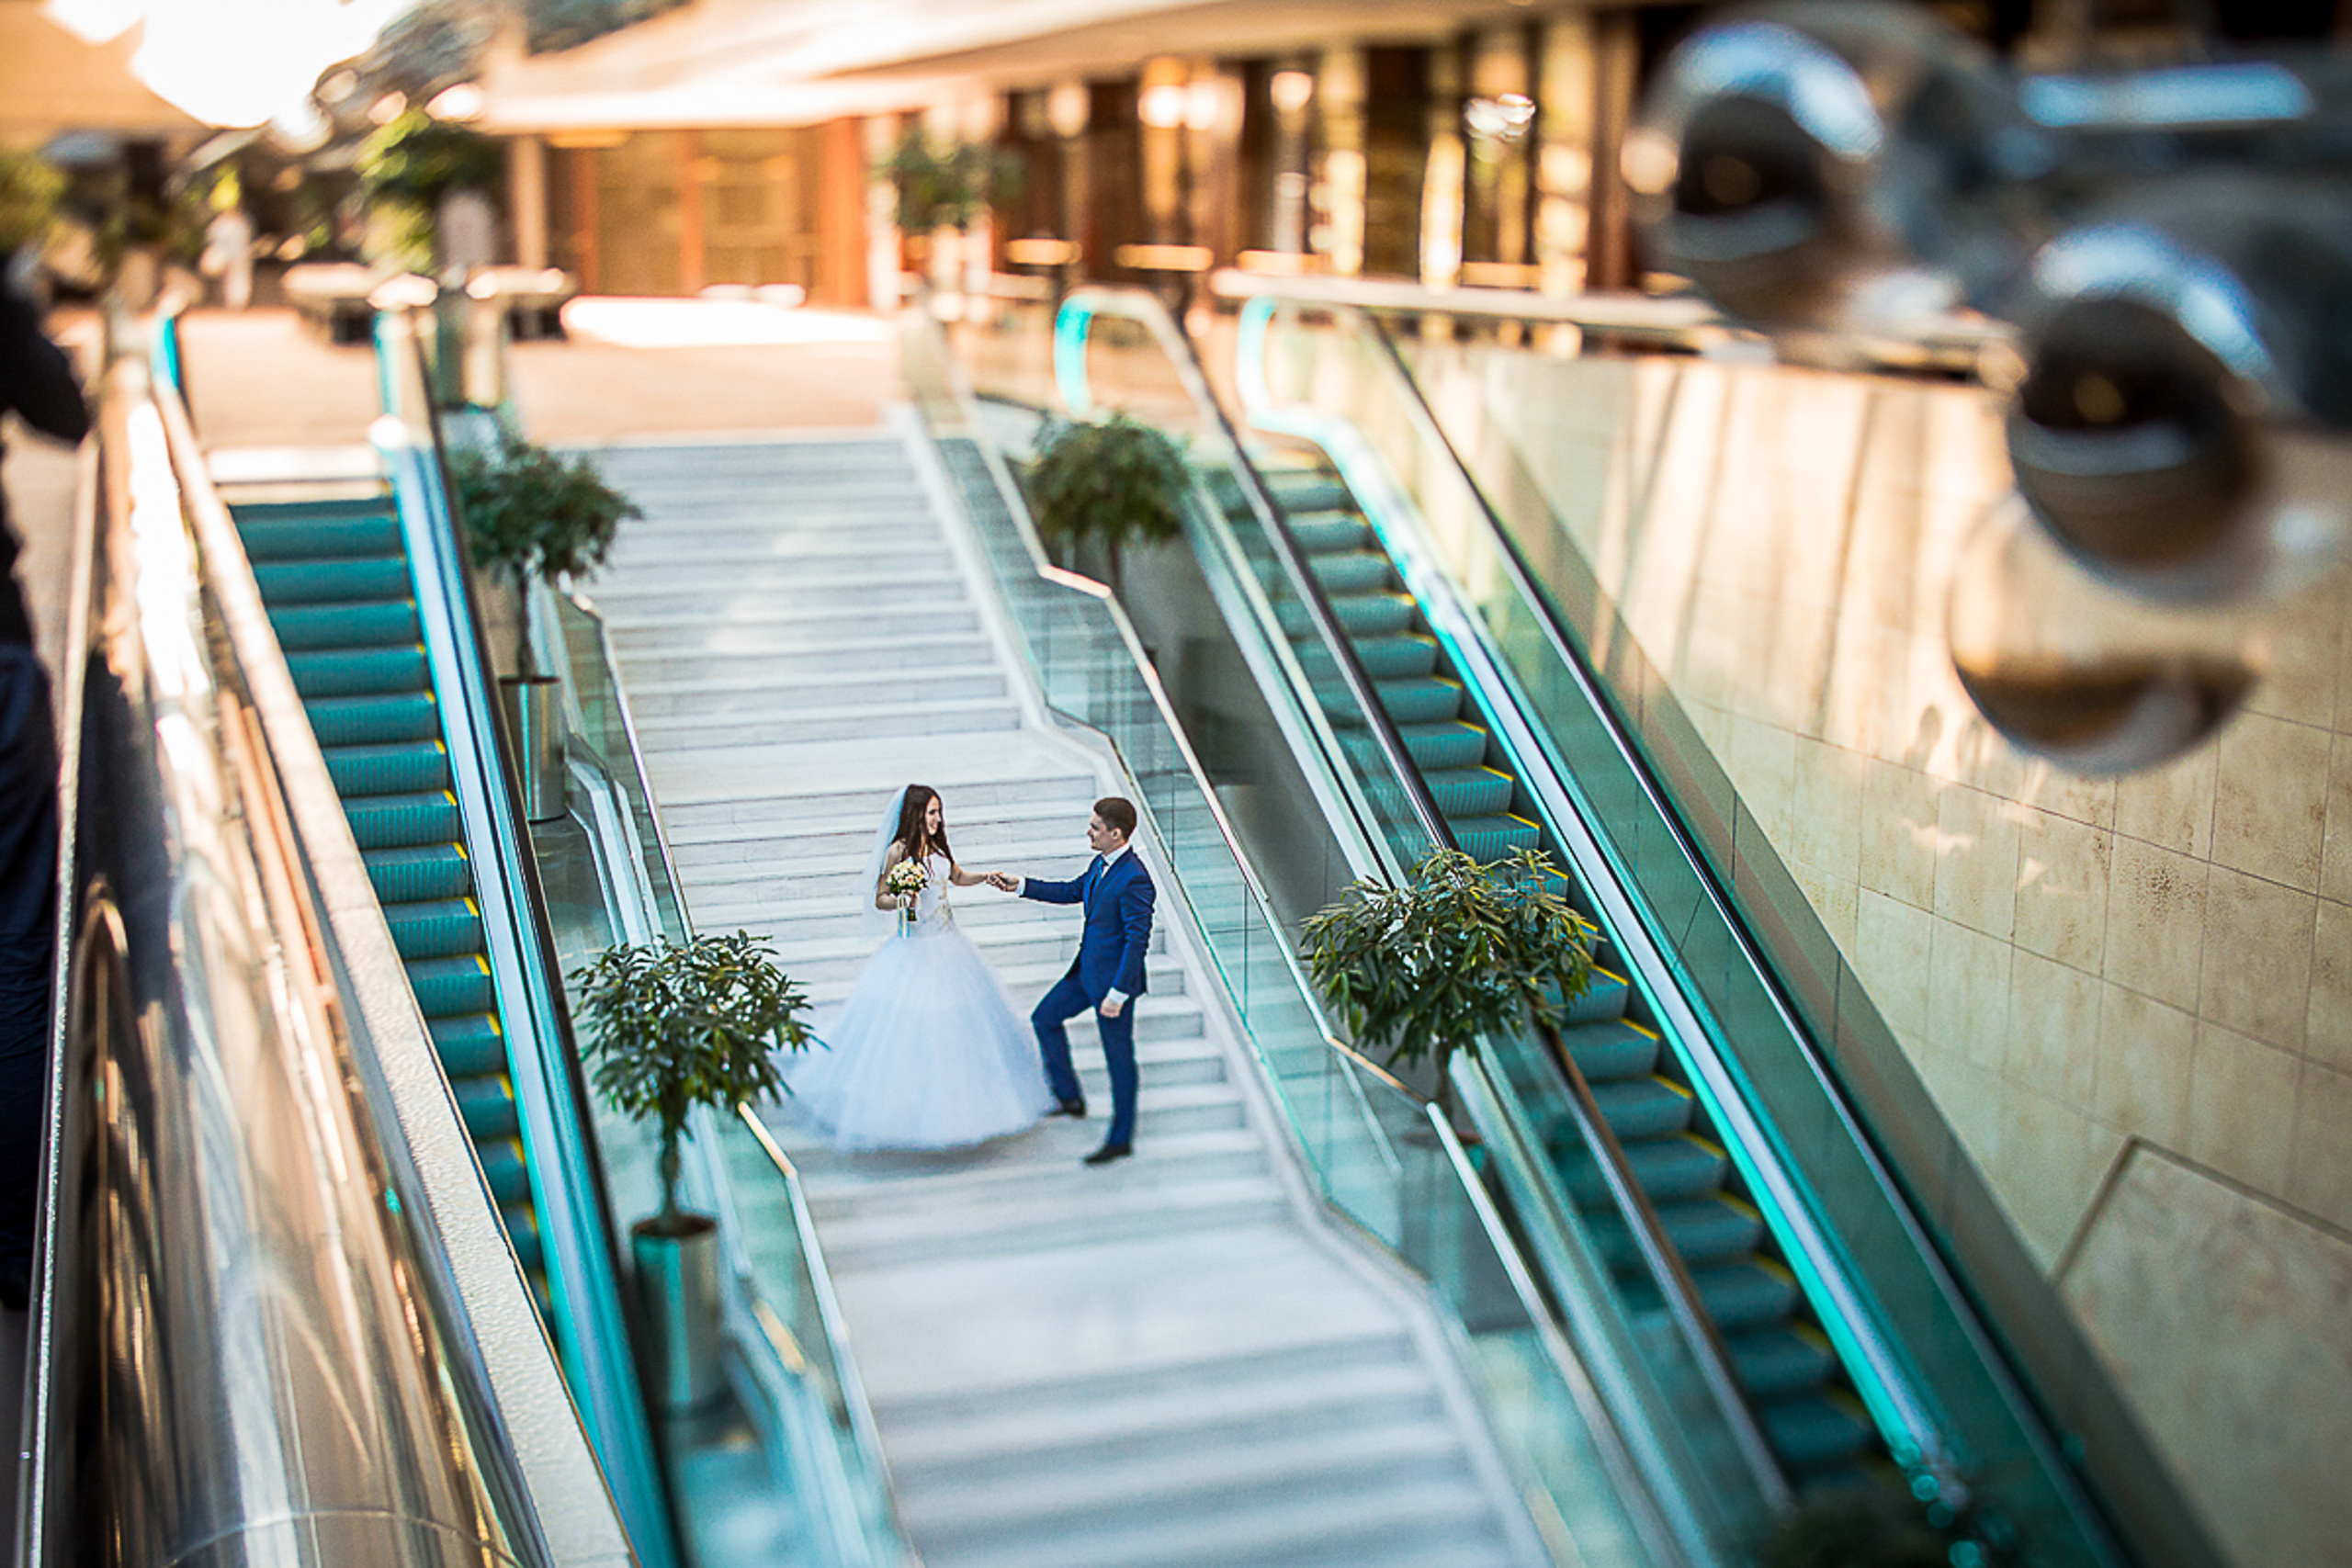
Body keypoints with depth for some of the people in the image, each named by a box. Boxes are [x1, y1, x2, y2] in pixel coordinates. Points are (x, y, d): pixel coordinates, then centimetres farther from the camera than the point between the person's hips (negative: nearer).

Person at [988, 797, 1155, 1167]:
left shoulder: (1134, 880, -25)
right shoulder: (1100, 864, 3)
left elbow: (1138, 939, -25)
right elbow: (1072, 891, 21)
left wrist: (1117, 994, -24)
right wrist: (1020, 886, 17)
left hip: (1113, 978, -10)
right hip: (1087, 970, 10)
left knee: (1119, 1057, 4)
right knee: (1045, 1018, 19)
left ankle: (1120, 1139, 17)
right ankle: (1069, 1098, 29)